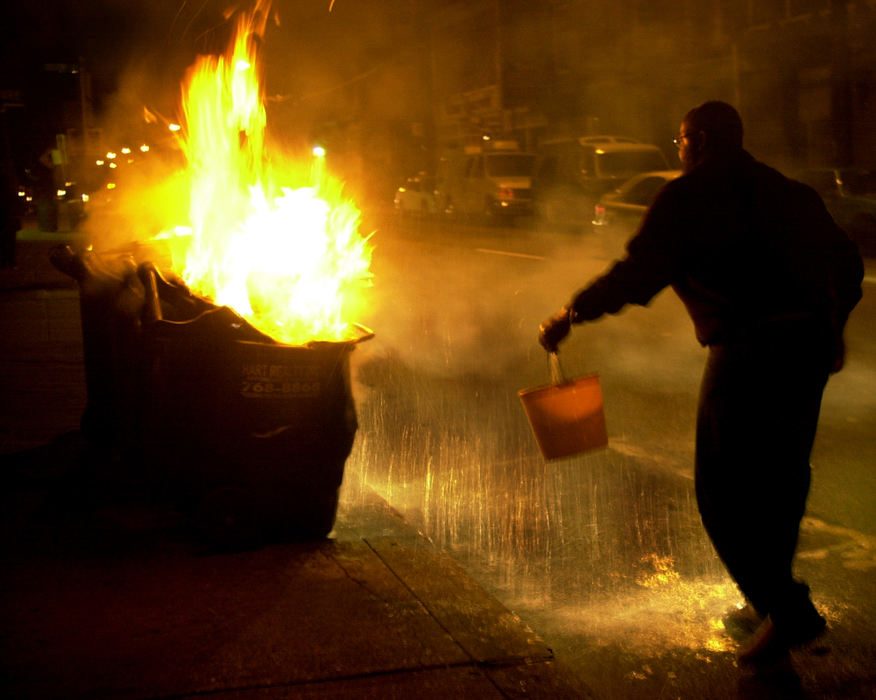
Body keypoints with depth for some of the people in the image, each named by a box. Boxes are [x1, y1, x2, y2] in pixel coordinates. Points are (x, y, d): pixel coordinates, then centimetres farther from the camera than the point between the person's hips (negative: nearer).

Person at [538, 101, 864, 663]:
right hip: (811, 344, 8)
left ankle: (787, 611, -5)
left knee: (725, 488, 0)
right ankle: (772, 593, 32)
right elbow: (846, 263, 23)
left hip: (747, 350, -8)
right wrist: (833, 326, 36)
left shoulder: (687, 198, -3)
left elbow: (637, 274, -10)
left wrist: (570, 316, -1)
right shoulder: (786, 190, 19)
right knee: (782, 475, 20)